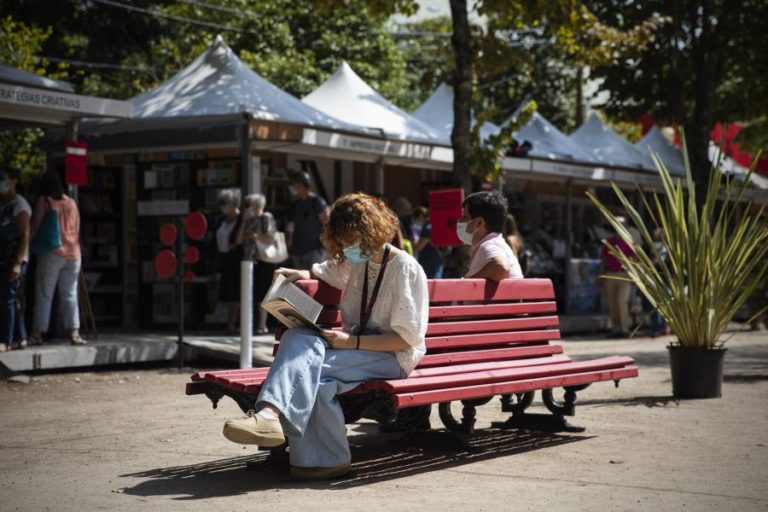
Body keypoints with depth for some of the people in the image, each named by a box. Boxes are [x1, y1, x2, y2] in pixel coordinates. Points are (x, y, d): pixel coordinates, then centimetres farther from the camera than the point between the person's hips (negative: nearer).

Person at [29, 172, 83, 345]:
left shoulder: (43, 201, -1)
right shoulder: (71, 202, 12)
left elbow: (35, 227, -2)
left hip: (52, 253, -4)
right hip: (73, 253, 4)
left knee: (44, 295, 1)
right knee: (70, 295, 6)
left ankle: (37, 334, 1)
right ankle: (74, 333, -3)